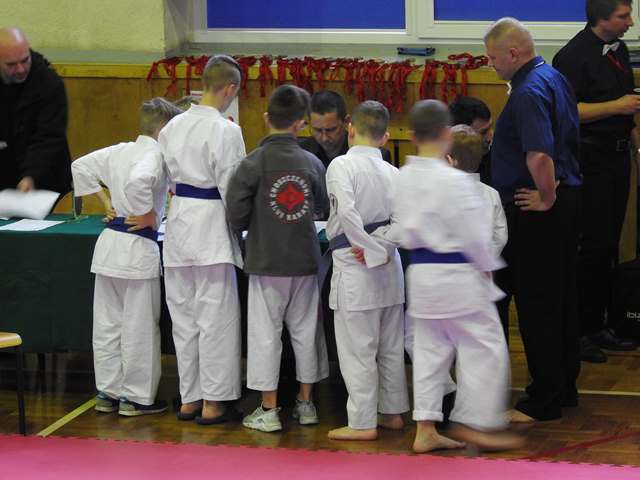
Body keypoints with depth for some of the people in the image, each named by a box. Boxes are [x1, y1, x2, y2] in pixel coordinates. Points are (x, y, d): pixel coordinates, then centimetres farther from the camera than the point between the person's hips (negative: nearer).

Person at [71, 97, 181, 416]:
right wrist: (147, 214, -18)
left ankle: (107, 393, 21)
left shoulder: (119, 151, 8)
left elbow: (80, 166, 14)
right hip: (138, 248, -7)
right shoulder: (156, 155, -14)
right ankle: (136, 397, 10)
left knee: (108, 324, 13)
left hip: (108, 243, 7)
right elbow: (138, 181, -33)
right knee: (139, 328, 4)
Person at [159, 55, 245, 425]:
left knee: (184, 315, 13)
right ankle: (213, 403, 5)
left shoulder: (173, 126, 4)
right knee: (217, 316, 2)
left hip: (179, 223, 6)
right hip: (210, 226, -6)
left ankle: (189, 399, 20)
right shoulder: (226, 131, -14)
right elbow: (231, 187, -13)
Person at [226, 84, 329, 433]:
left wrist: (250, 227, 7)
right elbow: (323, 204, 7)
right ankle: (306, 403, 24)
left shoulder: (254, 162, -14)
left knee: (265, 332, 4)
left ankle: (268, 410, 7)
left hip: (266, 261, -3)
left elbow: (235, 211, -13)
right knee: (305, 330, 15)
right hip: (304, 260, 3)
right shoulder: (311, 163, -4)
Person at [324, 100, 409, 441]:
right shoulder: (393, 173, 7)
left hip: (356, 268, -6)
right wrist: (383, 246, 7)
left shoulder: (342, 165, -11)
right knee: (391, 347, 16)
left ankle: (362, 423, 3)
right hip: (391, 270, 6)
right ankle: (393, 412, 26)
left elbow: (347, 212, -22)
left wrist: (373, 252, -16)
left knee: (357, 350, 0)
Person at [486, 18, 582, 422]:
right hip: (566, 198, 10)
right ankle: (565, 387, 27)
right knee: (562, 299, 16)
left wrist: (547, 199, -20)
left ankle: (544, 401, 3)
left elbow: (539, 156, -34)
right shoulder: (555, 78, 11)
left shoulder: (529, 92, -21)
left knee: (536, 303, -2)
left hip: (535, 211, -10)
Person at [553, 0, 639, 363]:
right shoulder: (575, 56, -15)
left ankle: (601, 326, 19)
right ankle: (578, 331, 0)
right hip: (589, 159, -8)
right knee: (593, 245, -8)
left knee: (609, 244, 11)